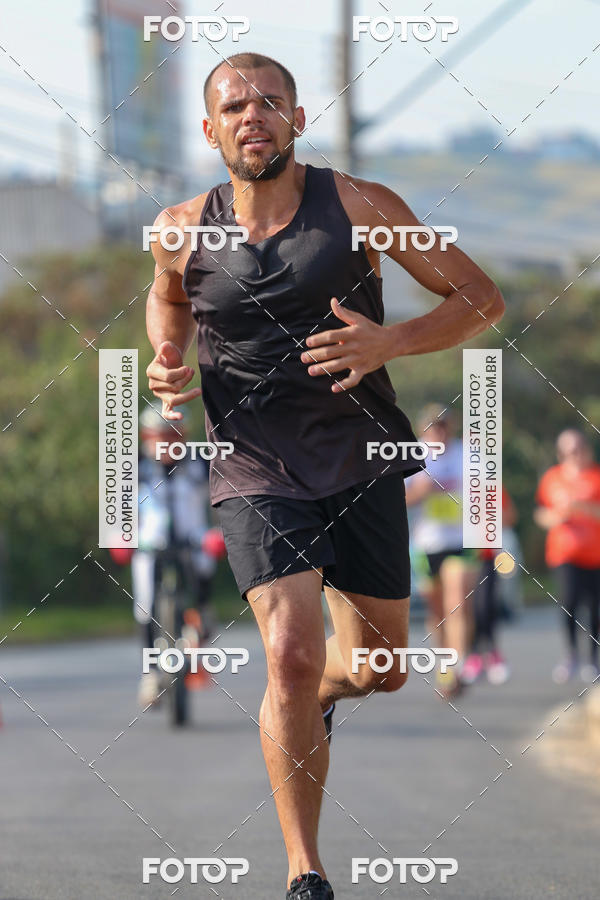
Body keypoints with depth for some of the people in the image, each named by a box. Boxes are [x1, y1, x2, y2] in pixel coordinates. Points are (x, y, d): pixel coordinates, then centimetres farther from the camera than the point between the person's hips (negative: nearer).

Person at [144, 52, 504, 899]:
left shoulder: (358, 206, -8)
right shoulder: (185, 231, -2)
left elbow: (481, 297, -4)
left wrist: (387, 343, -20)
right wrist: (166, 358, 2)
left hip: (362, 462, 1)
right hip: (256, 471, -1)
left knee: (382, 668, 12)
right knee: (291, 656, -19)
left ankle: (323, 689, 51)